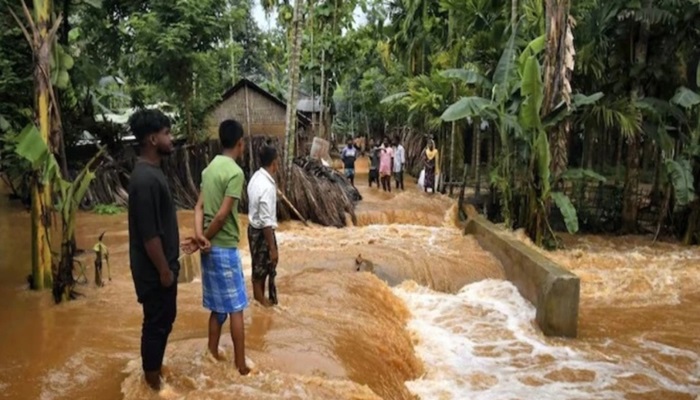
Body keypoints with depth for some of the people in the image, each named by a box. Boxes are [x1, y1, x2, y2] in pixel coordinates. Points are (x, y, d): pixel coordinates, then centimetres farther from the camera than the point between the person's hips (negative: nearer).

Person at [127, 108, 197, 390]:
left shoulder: (152, 172, 7)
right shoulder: (145, 179, -25)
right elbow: (148, 235, -24)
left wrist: (177, 245, 22)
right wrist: (164, 271, -18)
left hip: (163, 264, 10)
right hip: (154, 270, -10)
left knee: (164, 319, 21)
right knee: (156, 323, 5)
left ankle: (156, 371, 37)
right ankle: (153, 382, 22)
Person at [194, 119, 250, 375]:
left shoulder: (210, 168, 10)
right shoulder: (235, 172, -16)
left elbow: (199, 206, 4)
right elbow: (222, 215, -21)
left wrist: (200, 236, -8)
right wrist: (205, 238, -8)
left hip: (211, 247, 8)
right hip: (225, 248, -8)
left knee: (218, 307, 16)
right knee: (235, 308, 2)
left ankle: (213, 357, 24)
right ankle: (241, 364, 10)